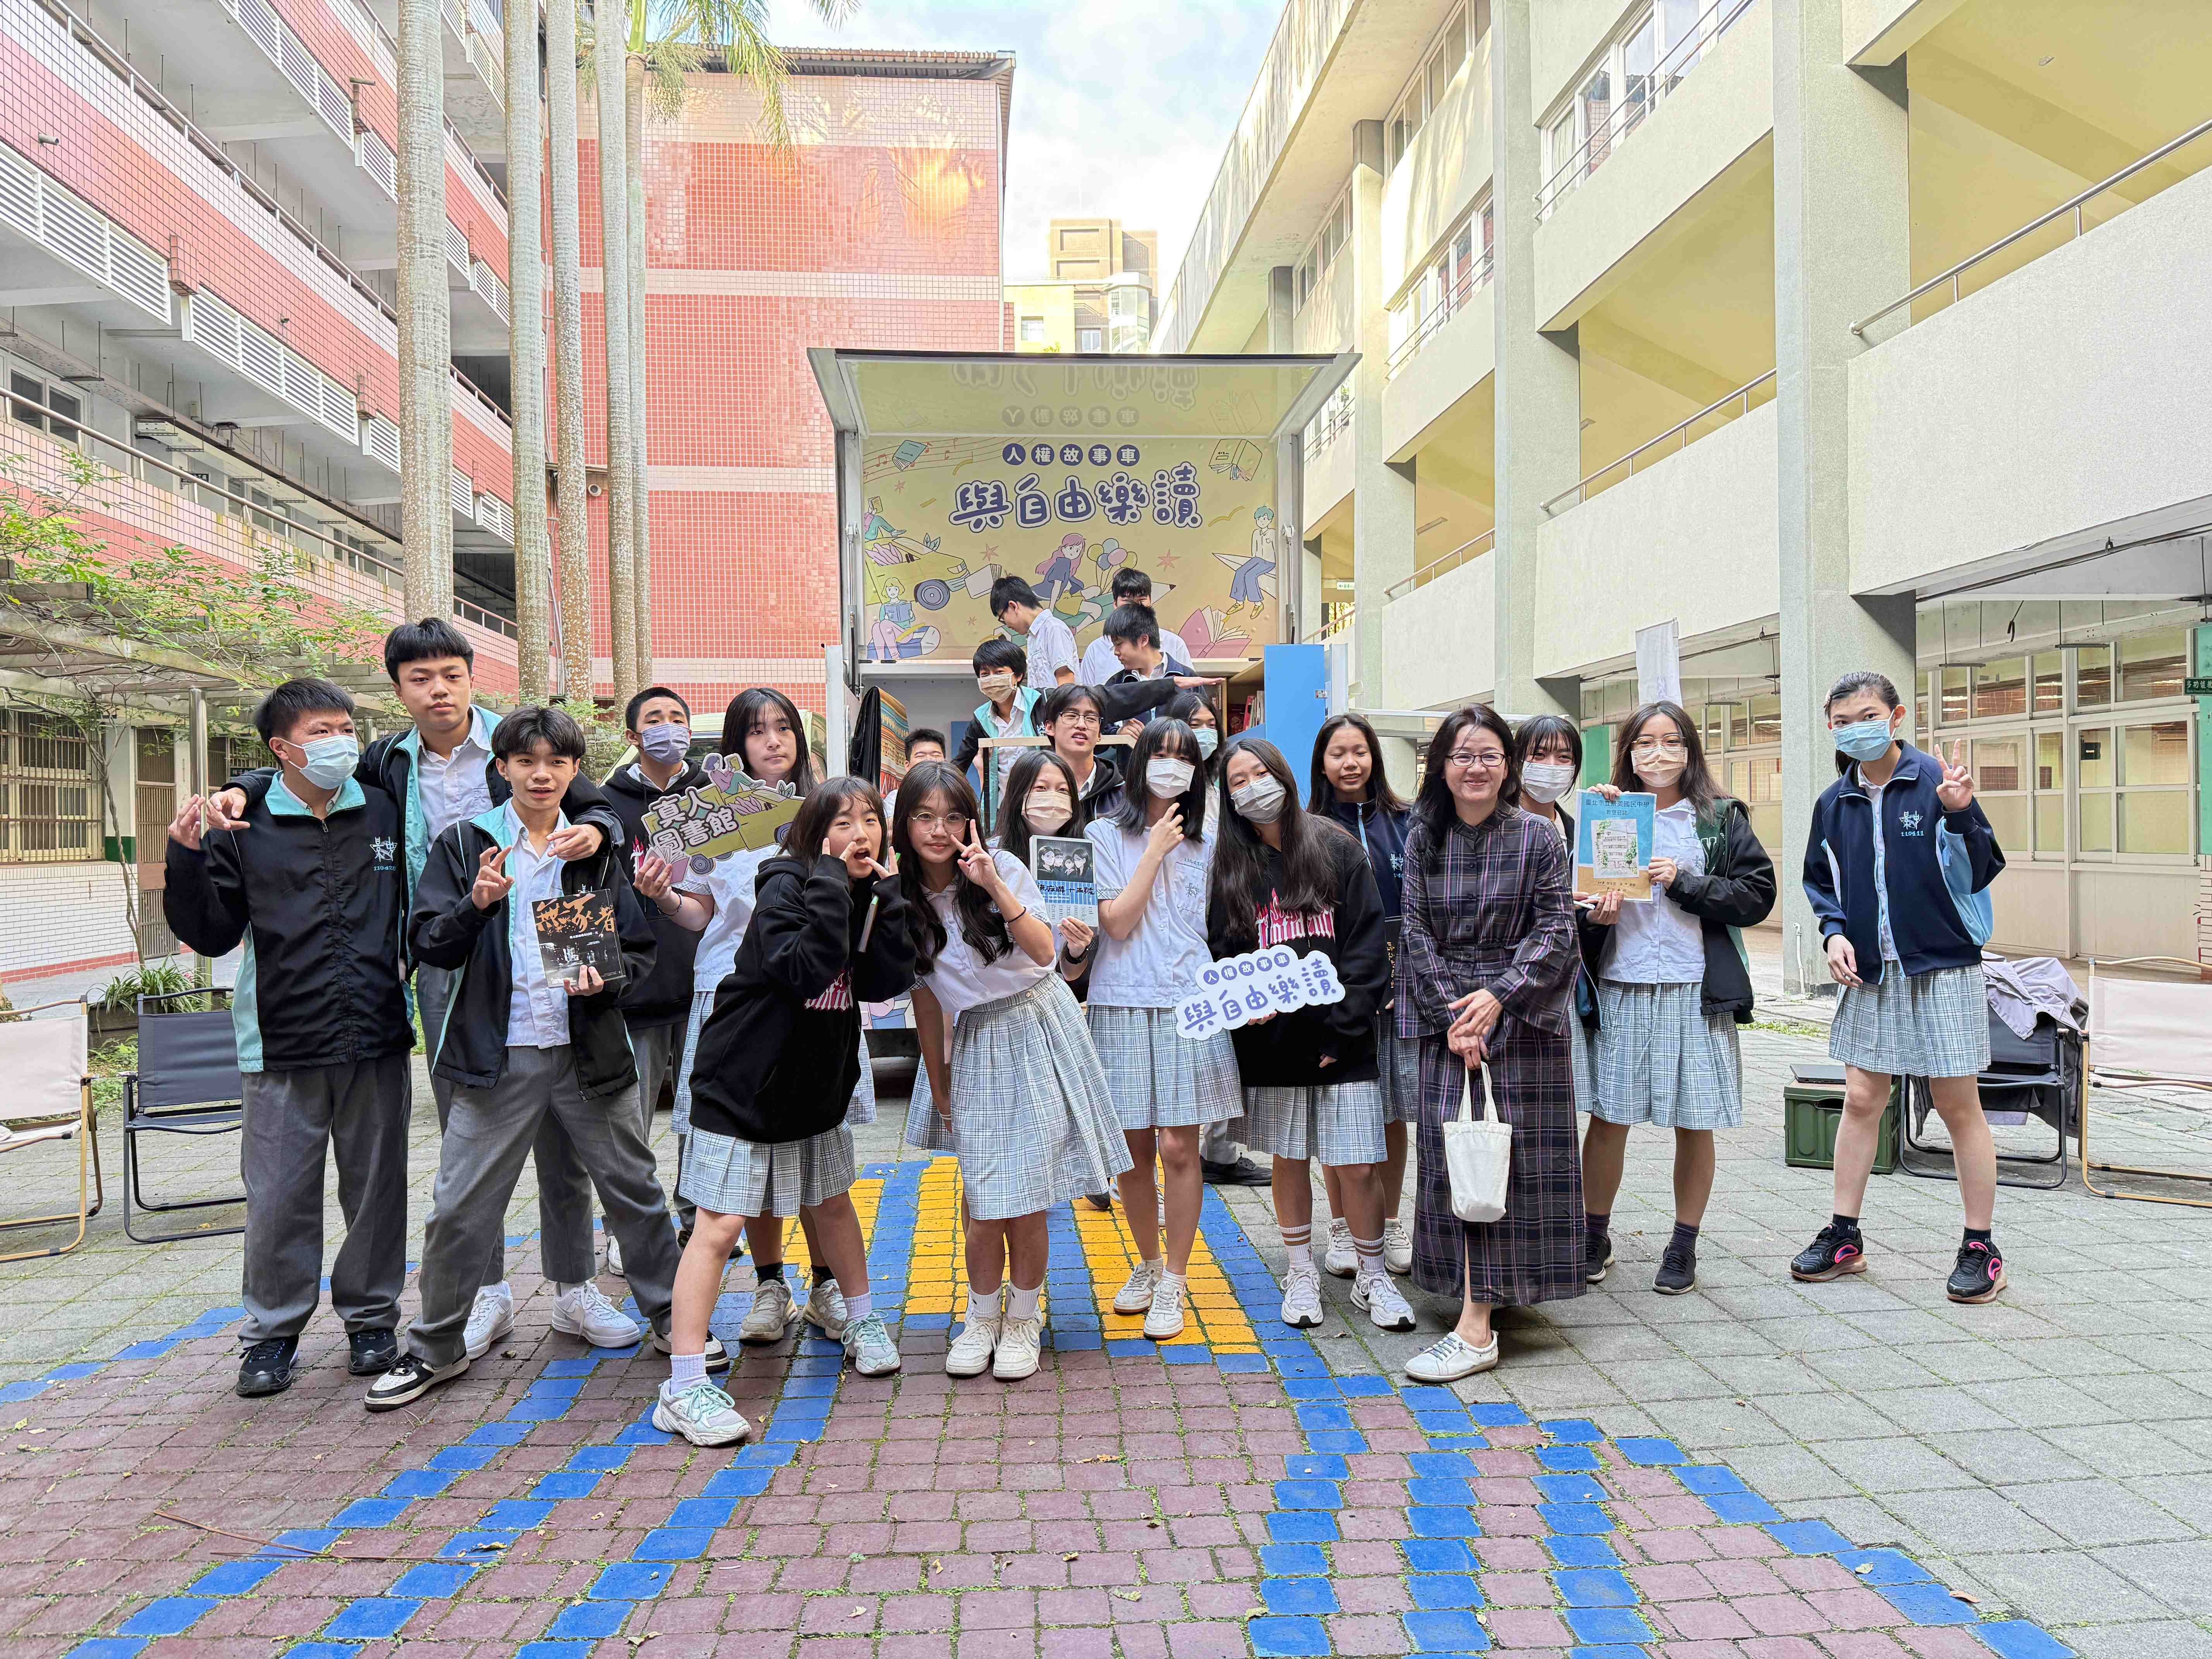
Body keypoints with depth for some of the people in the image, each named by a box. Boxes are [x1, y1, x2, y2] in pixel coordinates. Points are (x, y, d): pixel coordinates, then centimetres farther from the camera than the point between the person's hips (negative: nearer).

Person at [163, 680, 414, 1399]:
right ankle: (273, 1332, 22)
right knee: (279, 1198, 4)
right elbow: (212, 935, 0)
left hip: (377, 1042, 1)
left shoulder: (387, 814, 5)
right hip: (283, 1049, -1)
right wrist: (187, 860, -11)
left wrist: (413, 967, 5)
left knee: (376, 1188, 10)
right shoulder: (242, 827, 1)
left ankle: (371, 1319, 26)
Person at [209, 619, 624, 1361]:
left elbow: (600, 807, 0)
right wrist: (242, 789, 2)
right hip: (445, 970, 3)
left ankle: (575, 1288, 17)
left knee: (557, 1125, 3)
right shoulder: (392, 763, 8)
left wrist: (593, 832, -23)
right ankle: (487, 1292, 24)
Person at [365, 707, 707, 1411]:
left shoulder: (598, 850, 7)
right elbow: (429, 944, -3)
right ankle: (435, 1348, 23)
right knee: (459, 1209, 3)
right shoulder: (464, 844, 3)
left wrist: (606, 976, -12)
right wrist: (477, 904, -21)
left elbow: (641, 950, 9)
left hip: (590, 1051, 2)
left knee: (636, 1192, 10)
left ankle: (671, 1319, 27)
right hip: (499, 1055, -1)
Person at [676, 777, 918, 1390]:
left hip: (818, 1082, 7)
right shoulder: (786, 889, -18)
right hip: (742, 1084, -7)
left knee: (833, 1201, 22)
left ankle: (863, 1323, 41)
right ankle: (684, 1386, -1)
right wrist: (831, 881, -30)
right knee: (721, 1225, -8)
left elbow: (888, 982, -10)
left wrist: (885, 895, -16)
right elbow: (805, 971, -34)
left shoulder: (867, 895, 2)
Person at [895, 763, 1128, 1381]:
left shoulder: (1001, 865, -8)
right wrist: (939, 1089, 11)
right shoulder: (904, 899, 1)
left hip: (1038, 1028, -2)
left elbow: (1044, 951, -19)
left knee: (1026, 1194, -2)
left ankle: (1024, 1322, 19)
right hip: (976, 1043, 2)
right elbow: (927, 1000, 8)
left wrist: (994, 886, -28)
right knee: (983, 1195, -4)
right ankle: (982, 1318, 19)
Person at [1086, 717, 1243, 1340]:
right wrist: (1156, 851, -6)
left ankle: (1172, 1285, 12)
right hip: (1122, 1006, 0)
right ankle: (1148, 1265, 29)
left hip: (1190, 1007, 1)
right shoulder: (1105, 835, 3)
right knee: (1133, 1150, 7)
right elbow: (1118, 922, -7)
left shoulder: (1206, 846, 10)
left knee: (1179, 1148, -2)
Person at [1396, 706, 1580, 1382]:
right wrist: (1451, 1015, -8)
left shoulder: (1537, 838, -1)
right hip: (1445, 1015, 2)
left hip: (1519, 1015, -2)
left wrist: (1498, 996, -17)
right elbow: (1415, 931, 2)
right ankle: (1482, 1294, 15)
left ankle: (1475, 1326, -5)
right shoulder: (1422, 839, 5)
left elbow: (1555, 930, -4)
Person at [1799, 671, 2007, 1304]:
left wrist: (1961, 815, -25)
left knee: (1958, 1106, 3)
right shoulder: (1834, 804, 6)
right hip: (1870, 973, 4)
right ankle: (1844, 1237, 18)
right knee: (1861, 1099, 8)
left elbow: (1981, 873, -9)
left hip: (1943, 968, -4)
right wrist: (1834, 932, 0)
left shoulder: (1935, 782, -8)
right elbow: (1820, 883, 16)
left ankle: (1981, 1248, 16)